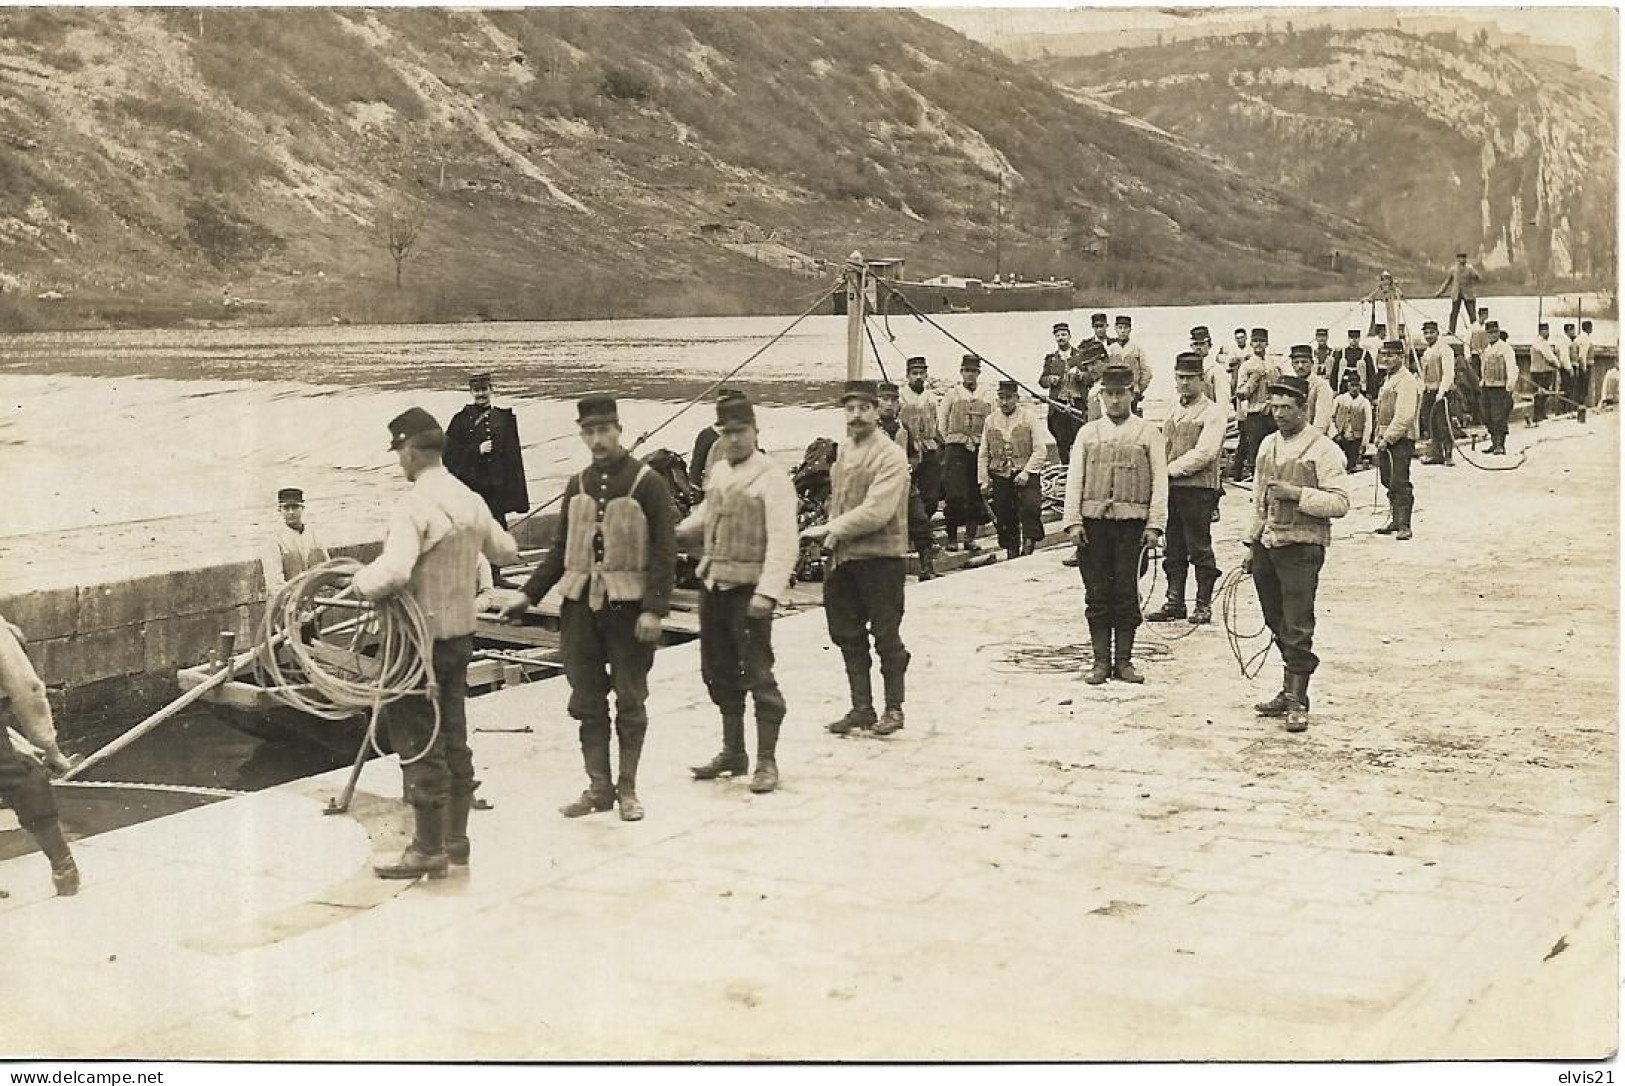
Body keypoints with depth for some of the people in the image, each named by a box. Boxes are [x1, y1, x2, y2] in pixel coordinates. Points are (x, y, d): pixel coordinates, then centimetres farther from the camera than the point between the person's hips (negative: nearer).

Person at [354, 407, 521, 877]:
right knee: (453, 737, 15)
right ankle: (456, 838, 23)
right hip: (461, 634, 8)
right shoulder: (471, 501, 5)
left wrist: (361, 581, -13)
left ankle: (428, 848, 5)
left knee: (418, 742, 0)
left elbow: (393, 572, -33)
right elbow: (505, 551, 20)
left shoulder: (414, 506, -19)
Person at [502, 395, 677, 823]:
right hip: (580, 605, 5)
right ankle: (598, 788, 16)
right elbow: (560, 548, 16)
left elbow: (664, 550, -10)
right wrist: (530, 594, 7)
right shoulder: (577, 485, 10)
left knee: (630, 702, 4)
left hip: (628, 607, -5)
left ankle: (627, 788, 15)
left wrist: (654, 608, -17)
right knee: (586, 702, 7)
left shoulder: (646, 483, -7)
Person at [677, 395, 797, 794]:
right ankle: (733, 753, 29)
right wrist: (679, 531, 11)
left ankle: (767, 762, 2)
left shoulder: (772, 477, -12)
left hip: (749, 586, -8)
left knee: (757, 672, -7)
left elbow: (782, 541, -19)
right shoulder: (718, 472, 12)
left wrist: (767, 591, -27)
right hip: (713, 582, 8)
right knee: (719, 671, 15)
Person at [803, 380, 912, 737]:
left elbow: (876, 511, -23)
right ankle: (861, 708, 22)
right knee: (848, 636, 12)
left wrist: (831, 529, -20)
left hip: (880, 557, -8)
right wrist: (833, 533, 8)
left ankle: (893, 708, 14)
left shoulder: (891, 456, -14)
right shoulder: (844, 450, 12)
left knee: (886, 636, 2)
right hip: (843, 558, 8)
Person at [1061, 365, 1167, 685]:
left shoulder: (1148, 433, 6)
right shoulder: (1088, 433, 12)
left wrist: (1154, 525, -7)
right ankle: (1101, 661, 9)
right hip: (1093, 522, 2)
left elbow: (1160, 481, 2)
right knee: (1097, 594, 3)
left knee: (1126, 593, 1)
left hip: (1131, 522, -2)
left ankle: (1124, 661, 9)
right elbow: (1074, 478, 7)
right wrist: (1072, 521, -4)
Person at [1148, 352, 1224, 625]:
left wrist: (1171, 469, -15)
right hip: (1170, 489, 7)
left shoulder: (1212, 412, -5)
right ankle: (1174, 602, 15)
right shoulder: (1173, 412, 18)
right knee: (1173, 550, 9)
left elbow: (1204, 452, -15)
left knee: (1199, 549, -1)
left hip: (1198, 489, -7)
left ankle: (1204, 605, 5)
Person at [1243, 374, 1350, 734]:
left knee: (1297, 629, -7)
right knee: (1278, 626, 13)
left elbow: (1340, 503, -13)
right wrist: (1253, 545, 18)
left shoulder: (1324, 450, -8)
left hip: (1302, 546, -7)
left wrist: (1297, 493, -21)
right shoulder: (1268, 445, 13)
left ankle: (1298, 702, -1)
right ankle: (1289, 692, 23)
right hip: (1268, 543, 7)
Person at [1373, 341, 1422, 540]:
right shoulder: (1388, 379, 18)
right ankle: (1395, 520, 25)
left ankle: (1404, 526, -12)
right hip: (1386, 438, 10)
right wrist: (1380, 436, 16)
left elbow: (1404, 416, -20)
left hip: (1401, 439, -10)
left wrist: (1387, 438, -19)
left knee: (1399, 484, -12)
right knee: (1389, 481, 15)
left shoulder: (1407, 381, -13)